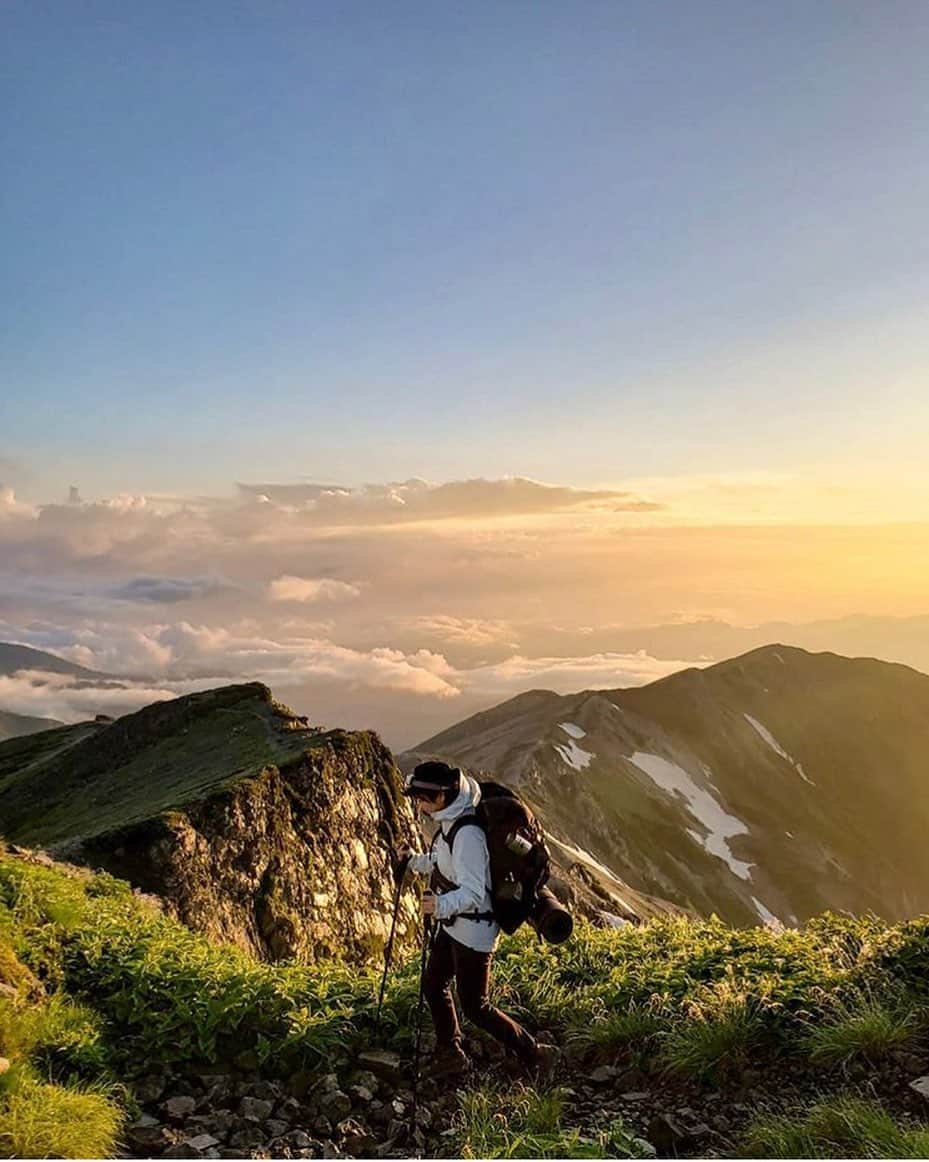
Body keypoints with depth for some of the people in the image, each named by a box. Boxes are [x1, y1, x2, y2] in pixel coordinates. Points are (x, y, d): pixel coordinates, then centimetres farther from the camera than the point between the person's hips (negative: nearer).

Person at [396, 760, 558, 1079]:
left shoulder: (467, 834, -28)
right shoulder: (449, 823, 3)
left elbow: (473, 892, -32)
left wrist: (443, 904, -49)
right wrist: (413, 860, 5)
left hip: (473, 930, -10)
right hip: (453, 925, 10)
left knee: (475, 1007, 2)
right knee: (433, 985, 19)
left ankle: (535, 1055, 17)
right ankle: (450, 1055, 37)